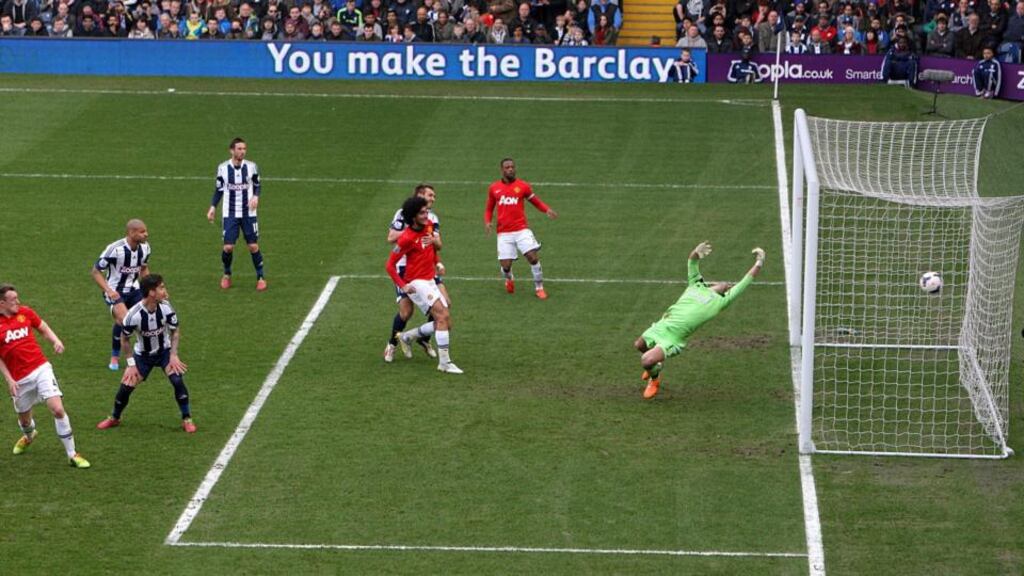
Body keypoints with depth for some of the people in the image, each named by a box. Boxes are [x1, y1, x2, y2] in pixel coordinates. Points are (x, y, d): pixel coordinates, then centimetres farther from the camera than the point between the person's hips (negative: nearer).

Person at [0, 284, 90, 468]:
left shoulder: (25, 312, 0)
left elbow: (44, 329, 14)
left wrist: (56, 341, -6)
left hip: (40, 368, 0)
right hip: (19, 380, 0)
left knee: (58, 409, -16)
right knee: (24, 419, 16)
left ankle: (72, 455, -5)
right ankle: (28, 435, 56)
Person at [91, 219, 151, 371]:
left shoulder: (145, 248, -3)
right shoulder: (115, 249, -23)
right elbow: (95, 271, -14)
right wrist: (108, 290, -26)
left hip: (133, 290, 6)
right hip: (115, 292, -6)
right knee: (123, 318, -29)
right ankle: (115, 358, -10)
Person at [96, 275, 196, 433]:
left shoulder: (165, 308, -22)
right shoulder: (134, 314, -29)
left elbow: (175, 331, -5)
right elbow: (124, 339, -12)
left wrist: (174, 355, -12)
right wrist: (131, 364, -12)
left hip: (164, 351, 1)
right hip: (142, 355, -1)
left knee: (177, 380, -19)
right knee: (126, 386, -6)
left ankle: (187, 419, -2)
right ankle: (114, 418, 23)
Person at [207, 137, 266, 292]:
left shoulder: (251, 167, -4)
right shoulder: (223, 168, -4)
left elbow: (257, 185, 8)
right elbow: (219, 189, 7)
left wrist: (256, 197, -13)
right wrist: (213, 207, -2)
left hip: (248, 214, 0)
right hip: (230, 214, 0)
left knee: (253, 246, -2)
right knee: (228, 247, -6)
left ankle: (260, 277, 13)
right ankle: (227, 275, 20)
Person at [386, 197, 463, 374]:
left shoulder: (429, 225, 3)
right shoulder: (407, 238, -17)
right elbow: (389, 265, -13)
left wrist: (436, 262, 19)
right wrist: (403, 286, -19)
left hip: (430, 281, 8)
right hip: (417, 283, -8)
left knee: (446, 324, 6)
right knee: (442, 315, -22)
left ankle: (407, 336, 23)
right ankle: (444, 362, -22)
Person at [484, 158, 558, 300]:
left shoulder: (523, 186, 2)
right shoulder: (494, 188, 7)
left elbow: (536, 202, 8)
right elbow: (489, 209, 17)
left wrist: (547, 210, -11)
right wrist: (487, 222, -2)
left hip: (521, 229, -1)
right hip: (504, 233, 1)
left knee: (533, 256, -15)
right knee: (506, 265, -4)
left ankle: (539, 288, 3)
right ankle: (509, 280, 33)